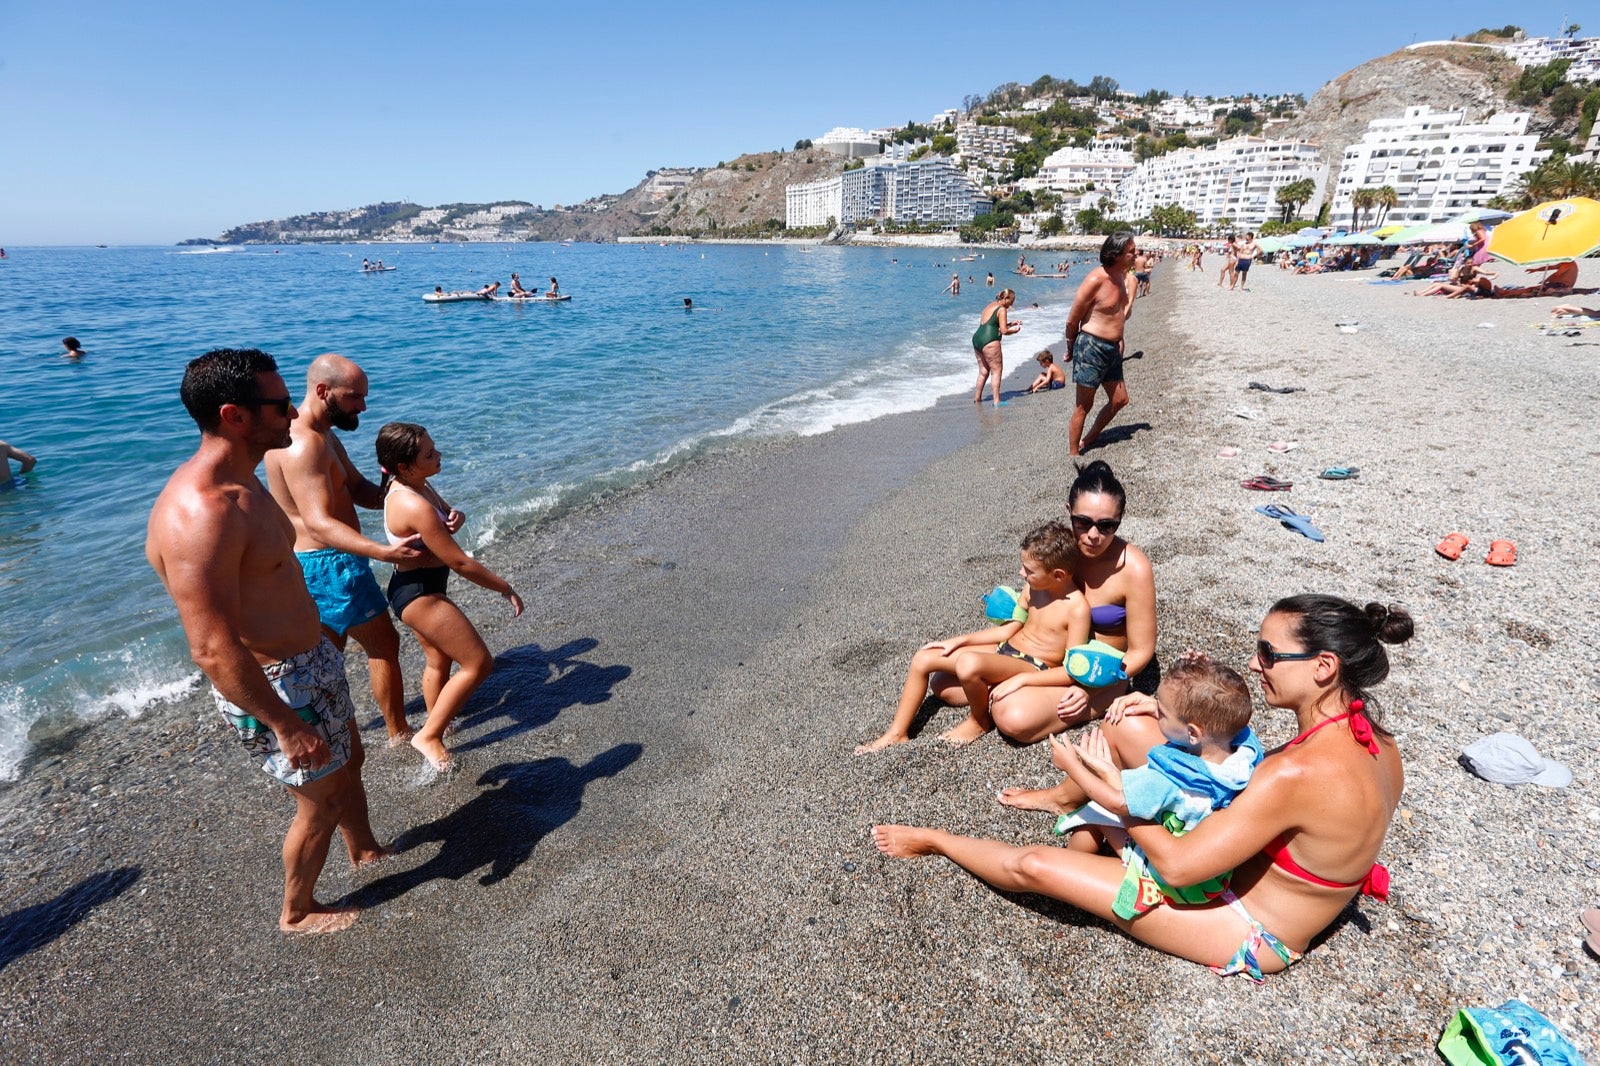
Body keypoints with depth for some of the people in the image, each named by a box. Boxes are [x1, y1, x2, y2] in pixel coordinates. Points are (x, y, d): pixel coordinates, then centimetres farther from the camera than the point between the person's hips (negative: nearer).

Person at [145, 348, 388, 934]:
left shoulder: (243, 482, 1)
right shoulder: (198, 514, -32)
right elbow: (214, 650, -31)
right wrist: (288, 725, -24)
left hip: (312, 661, 9)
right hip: (274, 687, -9)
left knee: (349, 761, 27)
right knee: (320, 803, 12)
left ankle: (365, 850, 53)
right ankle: (298, 912, 38)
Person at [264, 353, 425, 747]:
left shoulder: (323, 436, 10)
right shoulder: (303, 445, -24)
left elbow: (358, 489, 9)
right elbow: (319, 523, -33)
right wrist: (383, 552, -46)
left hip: (312, 564, 10)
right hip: (330, 565, -10)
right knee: (384, 645, 3)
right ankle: (400, 734, 16)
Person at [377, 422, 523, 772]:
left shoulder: (409, 485, -1)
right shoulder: (415, 507, -30)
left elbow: (446, 512, 19)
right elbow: (460, 563, -26)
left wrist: (454, 517, -5)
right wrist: (505, 588, -16)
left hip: (417, 588, 10)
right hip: (419, 593, -10)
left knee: (439, 660, 27)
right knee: (479, 664, -3)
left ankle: (438, 721, 48)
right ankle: (429, 736, 9)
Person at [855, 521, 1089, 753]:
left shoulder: (1077, 608, -21)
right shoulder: (1032, 587, 2)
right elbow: (1009, 629, 11)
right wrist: (959, 640, 6)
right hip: (1006, 649, 9)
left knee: (969, 663, -38)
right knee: (923, 658, -3)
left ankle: (980, 721, -8)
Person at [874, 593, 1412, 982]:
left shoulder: (1301, 772, -39)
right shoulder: (1374, 738, -12)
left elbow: (1176, 864, -31)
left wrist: (1113, 783, -16)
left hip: (1248, 934, -8)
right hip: (1252, 868, 8)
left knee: (1034, 866, -6)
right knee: (1128, 725, -1)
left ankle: (934, 840, 25)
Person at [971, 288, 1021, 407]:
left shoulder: (990, 305, 21)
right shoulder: (1002, 309, -6)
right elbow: (1004, 331, -11)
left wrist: (1011, 324, 24)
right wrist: (1015, 330, 7)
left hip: (977, 339, 9)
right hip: (989, 341, -9)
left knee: (983, 371, 19)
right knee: (997, 370, -3)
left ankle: (977, 398, 24)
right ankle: (996, 401, -6)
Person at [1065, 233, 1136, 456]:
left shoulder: (1121, 275, 8)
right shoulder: (1096, 280, -19)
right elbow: (1072, 320, -13)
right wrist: (1072, 348, 1)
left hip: (1112, 348, 9)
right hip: (1092, 346, -9)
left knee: (1120, 399, 15)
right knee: (1084, 406, 0)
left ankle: (1088, 440, 31)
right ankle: (1073, 454, 12)